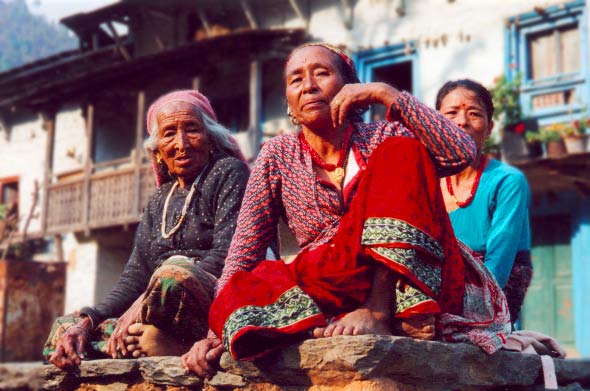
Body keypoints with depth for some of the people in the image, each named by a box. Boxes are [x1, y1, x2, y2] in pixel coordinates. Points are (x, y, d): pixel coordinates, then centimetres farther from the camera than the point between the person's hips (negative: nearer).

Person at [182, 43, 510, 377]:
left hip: (409, 283, 0)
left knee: (400, 154, -17)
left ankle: (382, 309, -28)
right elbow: (244, 251, 3)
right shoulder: (278, 156, 9)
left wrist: (383, 93, -15)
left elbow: (462, 154, -13)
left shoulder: (382, 139, 6)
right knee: (239, 292, -25)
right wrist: (217, 332, -10)